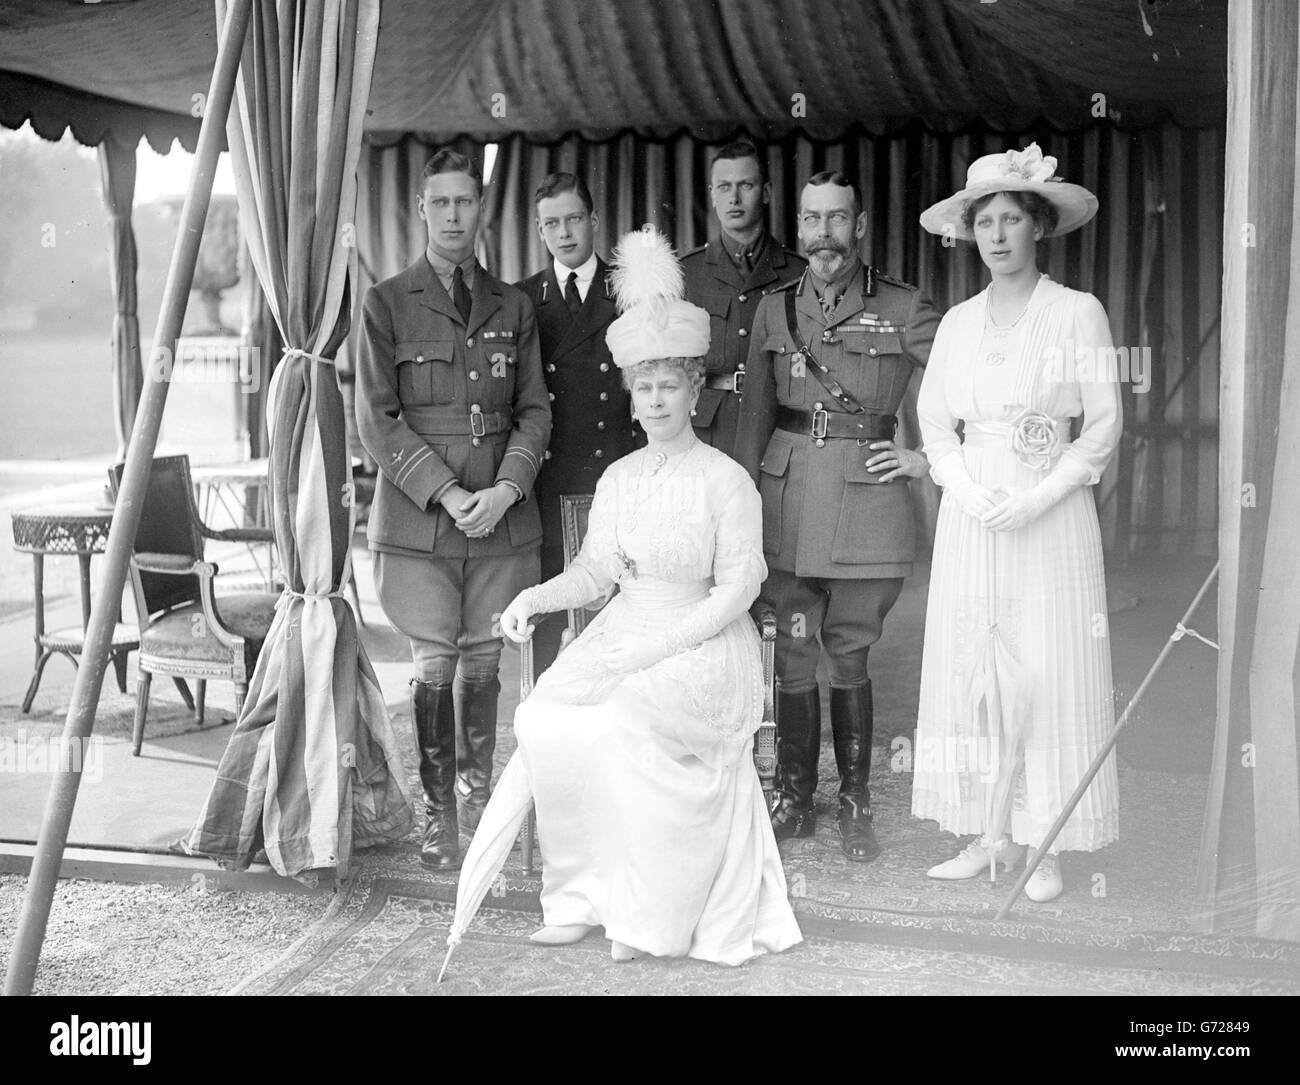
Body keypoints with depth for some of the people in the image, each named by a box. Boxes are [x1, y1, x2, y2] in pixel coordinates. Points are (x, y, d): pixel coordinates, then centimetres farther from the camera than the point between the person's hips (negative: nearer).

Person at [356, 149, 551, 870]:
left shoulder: (512, 307, 11)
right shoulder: (386, 303, 1)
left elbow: (534, 411, 9)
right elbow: (376, 420, -4)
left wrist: (507, 488, -8)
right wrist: (447, 494, -13)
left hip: (502, 513, 3)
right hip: (418, 516, -3)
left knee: (483, 660, 9)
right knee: (435, 663, -2)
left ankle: (478, 791, 26)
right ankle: (438, 813, 11)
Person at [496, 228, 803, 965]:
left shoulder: (726, 480, -4)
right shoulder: (619, 478, 15)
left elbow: (737, 590, -10)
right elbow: (595, 572, 13)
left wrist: (654, 647, -18)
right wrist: (536, 597, -7)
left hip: (702, 643, -5)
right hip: (624, 634, 5)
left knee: (621, 724, -31)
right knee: (544, 719, -20)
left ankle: (652, 912, -16)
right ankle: (585, 895, -10)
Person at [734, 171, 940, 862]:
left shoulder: (903, 310, -1)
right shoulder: (774, 310, 9)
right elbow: (754, 417, 10)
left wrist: (930, 459, -3)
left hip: (865, 497, -2)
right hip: (786, 498, 3)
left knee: (849, 657, 2)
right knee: (793, 654, 6)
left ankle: (855, 804, 18)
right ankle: (793, 801, 20)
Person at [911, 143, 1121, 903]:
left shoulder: (1078, 312, -1)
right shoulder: (958, 322, 10)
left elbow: (1105, 424, -4)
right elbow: (935, 422, 9)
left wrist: (1038, 497, -13)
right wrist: (970, 491, -8)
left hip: (1051, 514, -4)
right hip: (971, 517, 4)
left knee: (1048, 673, -2)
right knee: (969, 670, 3)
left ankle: (1046, 849, 7)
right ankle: (989, 836, 13)